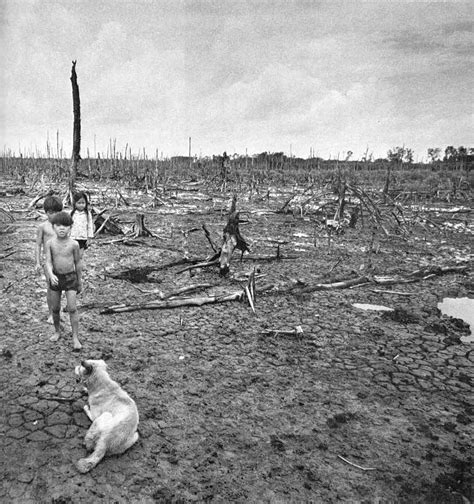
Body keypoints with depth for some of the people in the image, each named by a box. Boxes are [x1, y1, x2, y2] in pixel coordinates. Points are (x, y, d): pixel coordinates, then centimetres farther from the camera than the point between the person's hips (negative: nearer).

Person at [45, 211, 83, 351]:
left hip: (70, 277, -2)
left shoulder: (74, 244, -9)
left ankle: (75, 338, 1)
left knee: (72, 308, -7)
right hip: (56, 278, 2)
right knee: (55, 308, 12)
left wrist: (80, 281, 5)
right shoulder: (50, 243, -6)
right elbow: (48, 262, -10)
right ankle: (57, 331, 36)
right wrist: (51, 275, -30)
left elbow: (78, 262, 0)